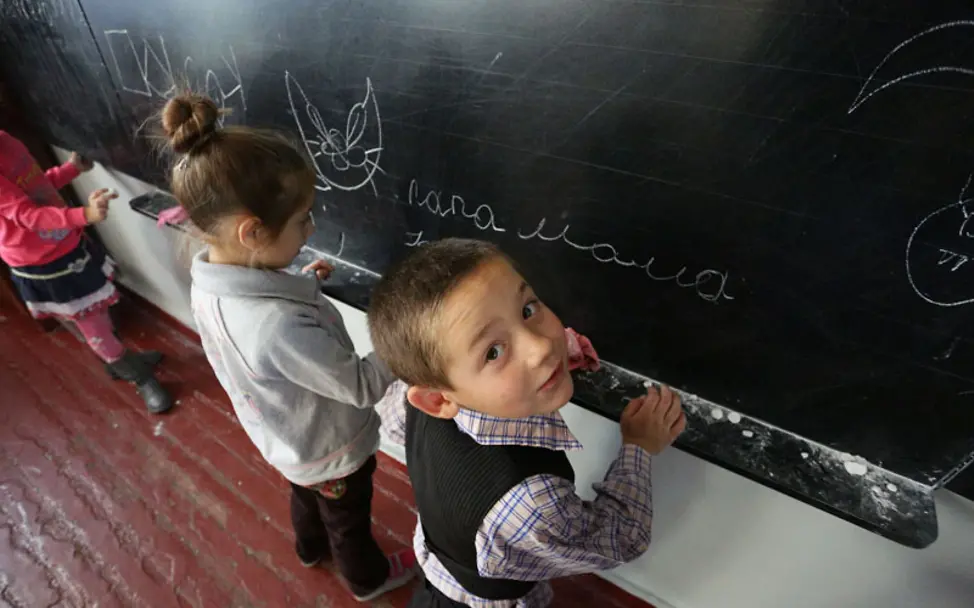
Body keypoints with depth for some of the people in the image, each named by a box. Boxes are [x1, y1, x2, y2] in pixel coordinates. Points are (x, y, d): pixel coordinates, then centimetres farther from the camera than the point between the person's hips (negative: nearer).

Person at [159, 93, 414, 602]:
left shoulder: (208, 284, -18)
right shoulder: (282, 328, -45)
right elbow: (362, 386, -32)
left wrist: (302, 285, 1)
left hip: (283, 441, 7)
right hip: (330, 451, -7)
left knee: (305, 493, 37)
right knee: (348, 520, 25)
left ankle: (310, 548, 68)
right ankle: (368, 579, 57)